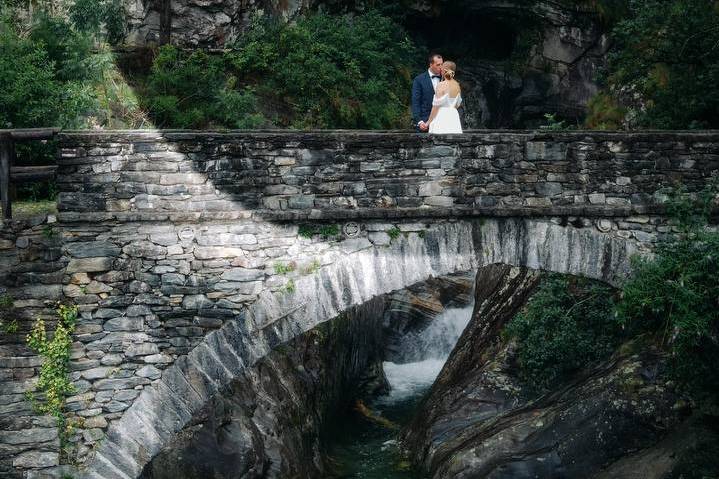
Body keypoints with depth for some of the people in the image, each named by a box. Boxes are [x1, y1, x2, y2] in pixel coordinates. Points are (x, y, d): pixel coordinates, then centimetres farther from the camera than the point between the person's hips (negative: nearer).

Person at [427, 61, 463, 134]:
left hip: (442, 117, -7)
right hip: (454, 117, 7)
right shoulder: (457, 85, 9)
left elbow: (436, 106, -11)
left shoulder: (441, 85, -10)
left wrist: (429, 122, -3)